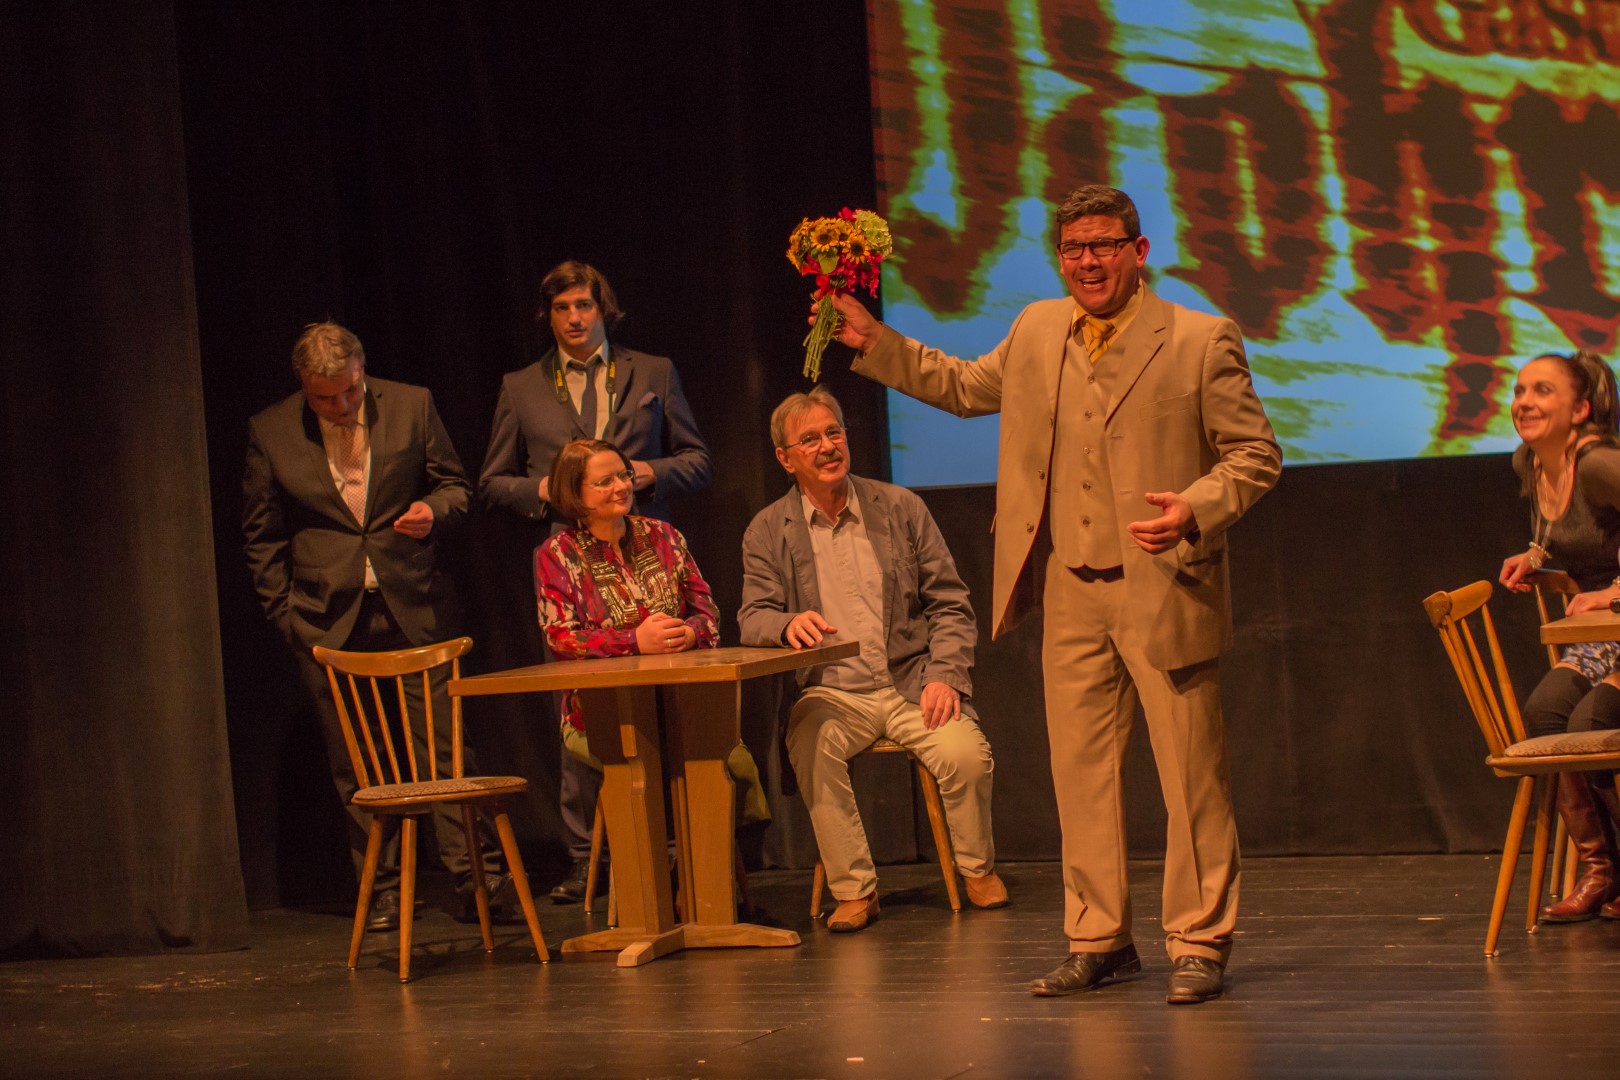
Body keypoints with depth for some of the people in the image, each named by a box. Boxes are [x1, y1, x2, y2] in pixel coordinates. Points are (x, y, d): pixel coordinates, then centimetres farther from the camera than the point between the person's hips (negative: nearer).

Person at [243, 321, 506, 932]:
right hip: (330, 618, 0)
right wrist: (283, 611, 2)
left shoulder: (411, 406, 1)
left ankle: (472, 874, 1)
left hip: (415, 607, 0)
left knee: (445, 741, -4)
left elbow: (454, 484, 11)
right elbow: (262, 535, 7)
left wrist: (434, 511, -12)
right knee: (353, 763, 4)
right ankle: (383, 889, 12)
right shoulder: (270, 433, 0)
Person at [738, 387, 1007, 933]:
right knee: (809, 747, -34)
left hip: (913, 683, 0)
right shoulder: (768, 531, 8)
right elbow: (753, 619, 2)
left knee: (965, 753, -28)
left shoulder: (900, 508, 8)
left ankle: (978, 869, 2)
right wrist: (788, 624, -23)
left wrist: (945, 677, -9)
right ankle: (853, 889, -19)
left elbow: (950, 605, 7)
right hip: (833, 692, 0)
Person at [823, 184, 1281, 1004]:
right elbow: (963, 386, 27)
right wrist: (872, 343, 18)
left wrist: (1194, 510, -22)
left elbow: (1254, 455, -4)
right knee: (1081, 771, 10)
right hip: (1071, 596, 5)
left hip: (1163, 590, -5)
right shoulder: (1037, 332, 11)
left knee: (1190, 776, -2)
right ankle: (1098, 939, 20)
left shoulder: (1201, 342, -5)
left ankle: (1198, 944, 8)